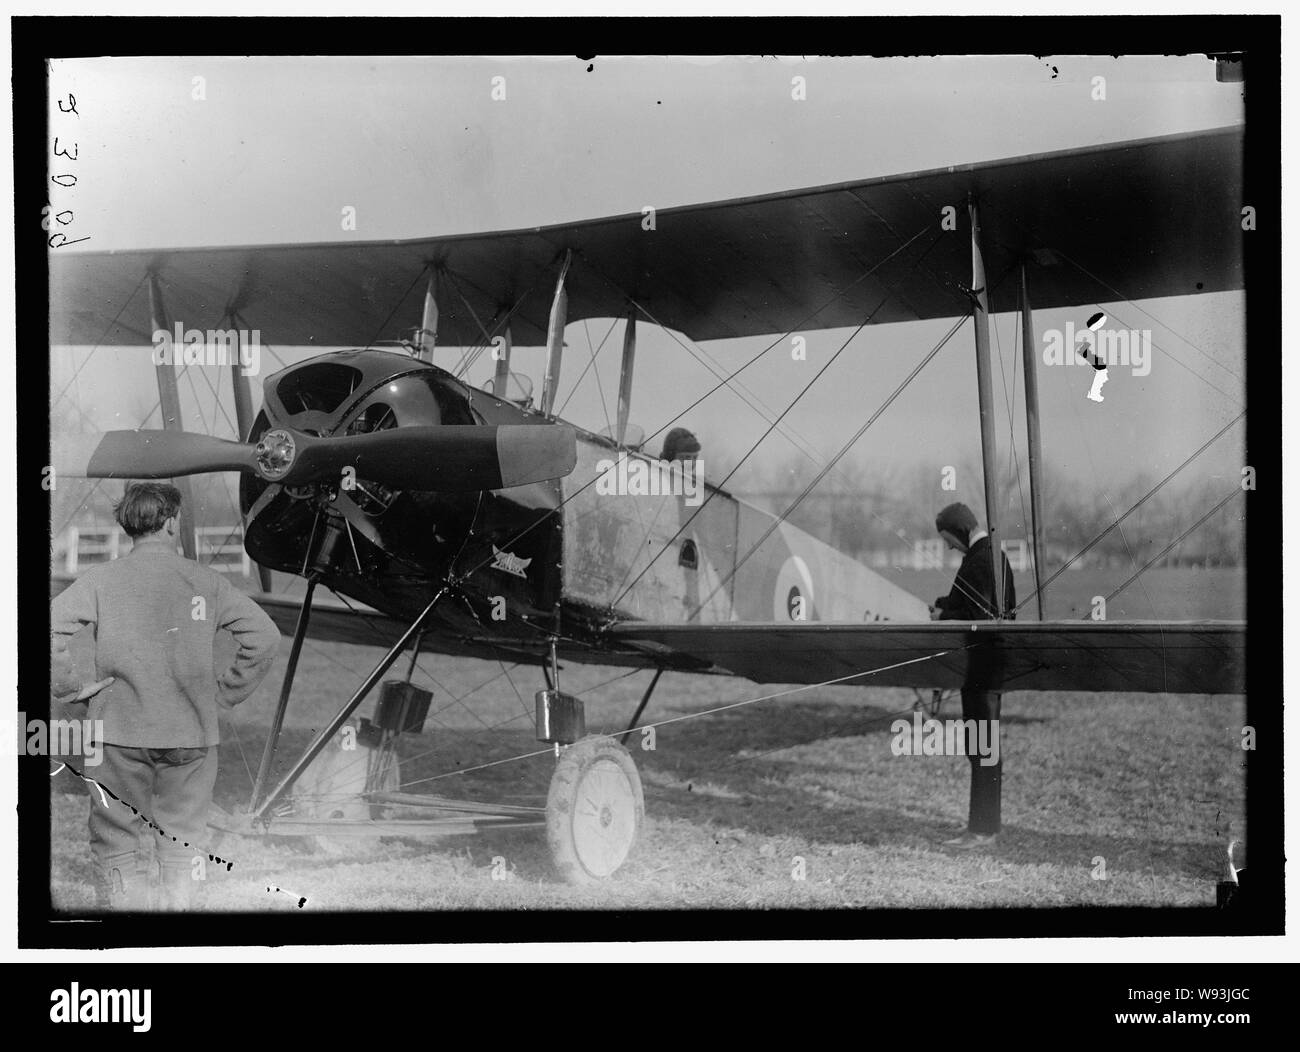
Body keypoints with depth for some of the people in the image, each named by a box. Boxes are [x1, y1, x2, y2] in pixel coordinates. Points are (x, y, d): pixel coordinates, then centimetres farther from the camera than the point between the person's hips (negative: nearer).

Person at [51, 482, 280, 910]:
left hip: (119, 733, -1)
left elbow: (49, 629, -13)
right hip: (191, 734, 1)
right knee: (182, 848, 10)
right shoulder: (204, 581, 0)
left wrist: (72, 686, -1)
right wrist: (224, 693, 5)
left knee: (119, 848, 6)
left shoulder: (101, 578, -2)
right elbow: (265, 636, -4)